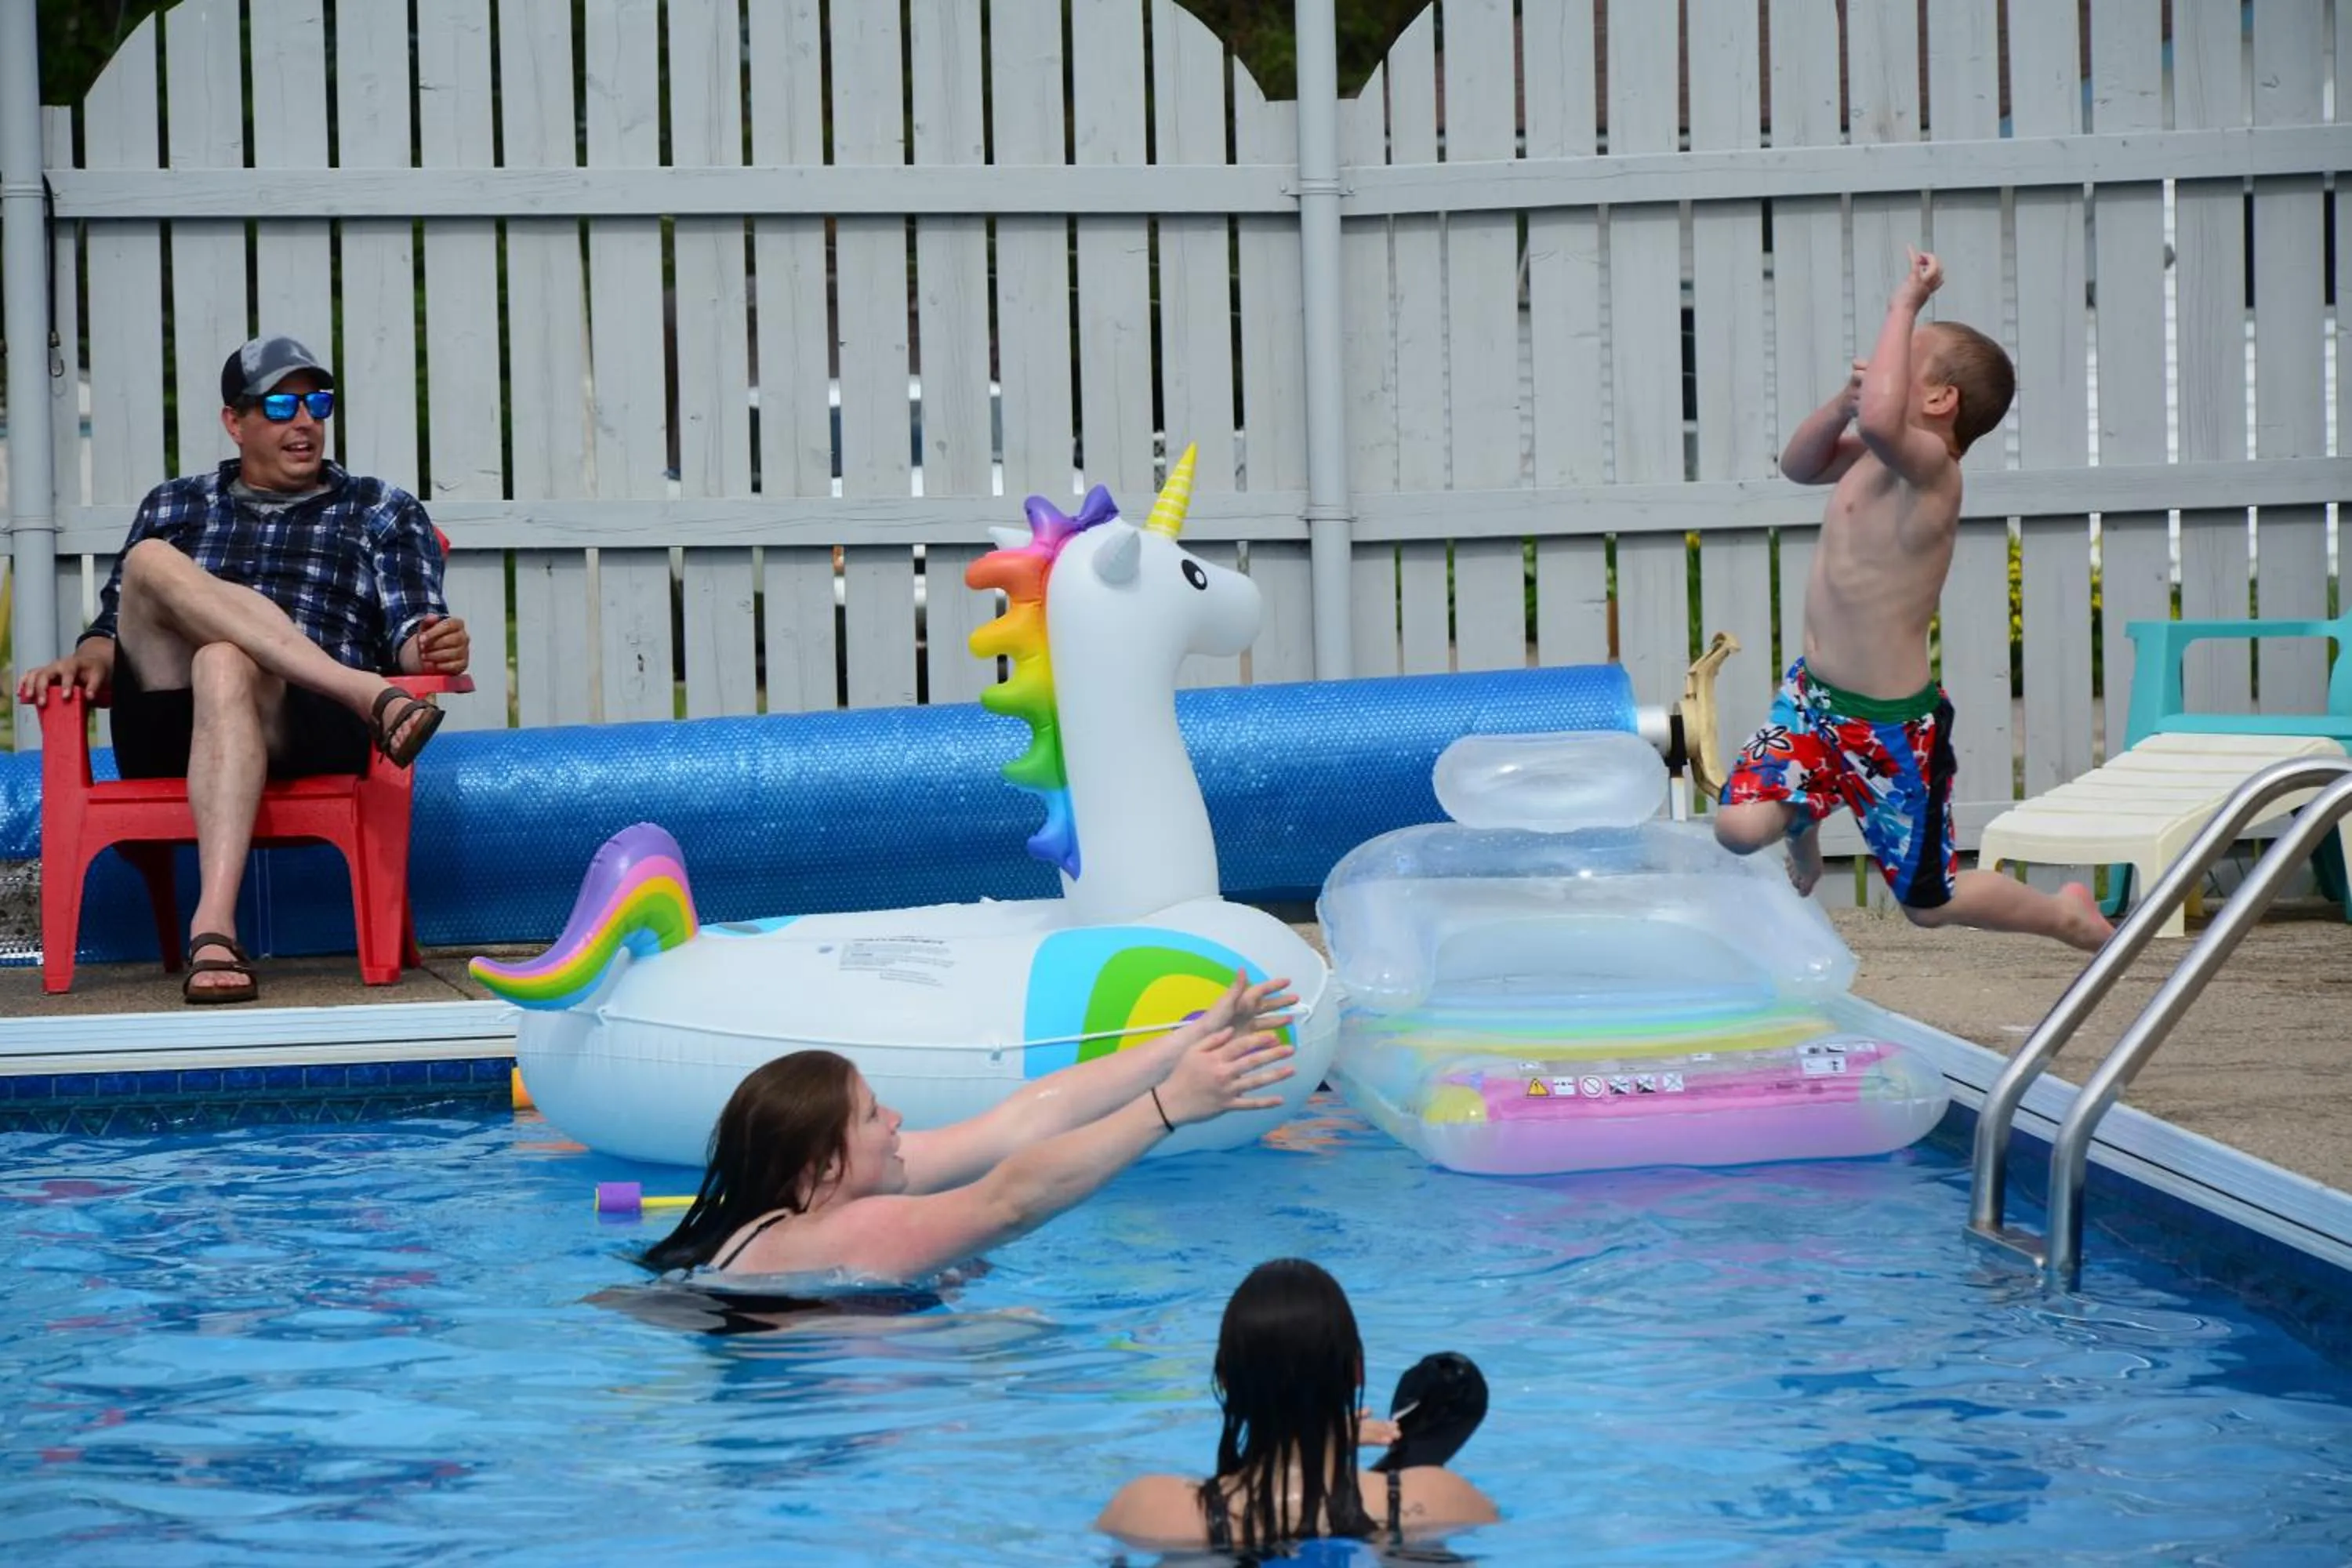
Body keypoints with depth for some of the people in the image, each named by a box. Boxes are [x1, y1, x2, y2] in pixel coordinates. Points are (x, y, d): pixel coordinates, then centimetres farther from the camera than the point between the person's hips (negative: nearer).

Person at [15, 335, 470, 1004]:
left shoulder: (383, 514, 22)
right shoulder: (172, 507, 28)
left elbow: (409, 636, 10)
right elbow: (118, 626, 24)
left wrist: (432, 650, -15)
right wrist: (86, 659, -1)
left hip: (307, 733, -2)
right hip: (166, 737, 2)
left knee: (224, 664, -38)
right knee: (152, 565, -25)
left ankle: (214, 924, -57)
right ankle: (370, 694, -39)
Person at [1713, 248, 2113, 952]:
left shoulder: (1929, 466, -22)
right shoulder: (1877, 458, 4)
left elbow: (1880, 420, -44)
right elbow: (1798, 465, 21)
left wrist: (1904, 307, -33)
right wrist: (1843, 400, 1)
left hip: (1891, 727, -7)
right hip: (1814, 696, 7)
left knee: (1929, 903, 8)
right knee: (1739, 827, -13)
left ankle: (2067, 916, 34)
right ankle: (1803, 822, 23)